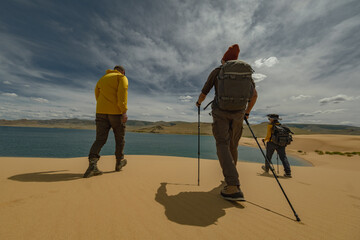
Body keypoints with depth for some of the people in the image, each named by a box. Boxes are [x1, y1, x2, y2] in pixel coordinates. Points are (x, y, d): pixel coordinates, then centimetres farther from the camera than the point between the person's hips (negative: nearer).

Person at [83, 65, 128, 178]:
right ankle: (119, 162, 21)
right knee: (120, 138, 10)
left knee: (100, 139, 2)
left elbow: (97, 96, 25)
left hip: (101, 112, 5)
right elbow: (122, 93, -13)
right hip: (116, 112, -5)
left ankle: (92, 164, -15)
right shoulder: (122, 78, 5)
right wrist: (124, 111, -20)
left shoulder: (102, 79, 25)